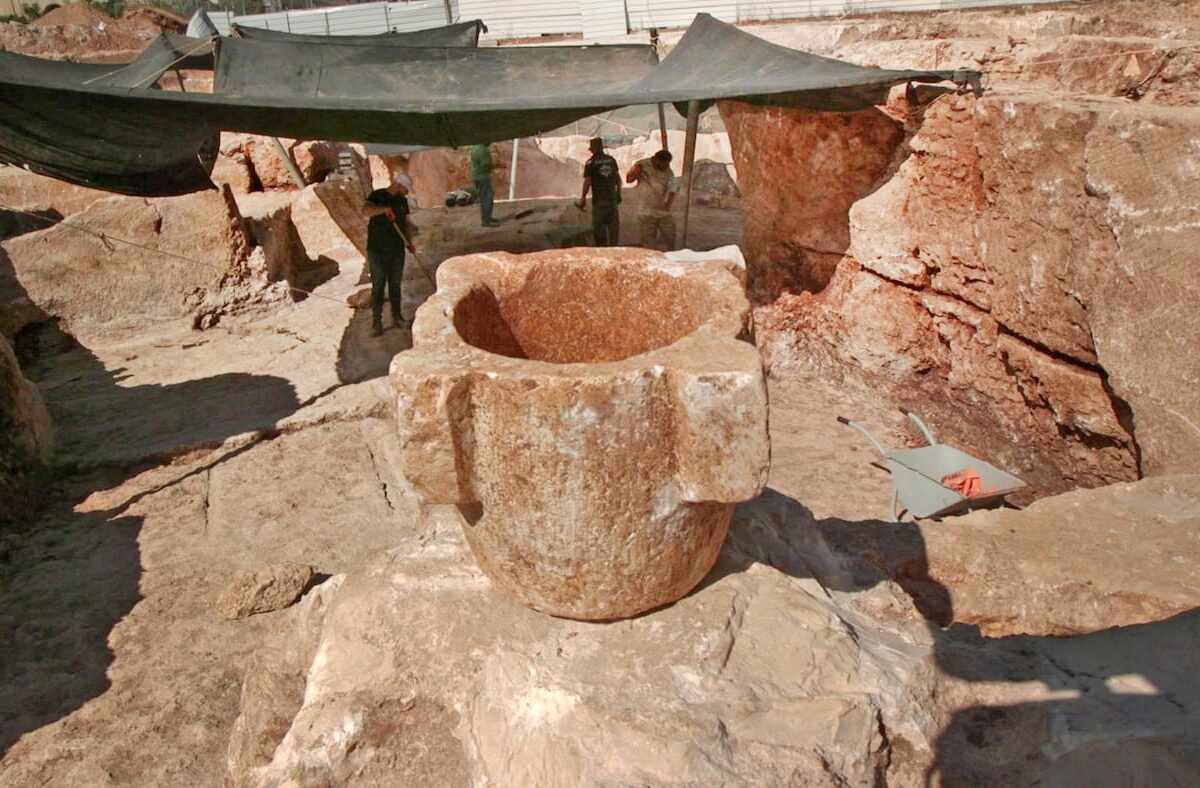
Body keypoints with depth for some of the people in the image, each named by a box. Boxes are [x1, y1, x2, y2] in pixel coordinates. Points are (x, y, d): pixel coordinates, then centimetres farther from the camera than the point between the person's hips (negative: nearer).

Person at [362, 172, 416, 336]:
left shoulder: (402, 201, 13)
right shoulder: (378, 196, -7)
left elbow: (407, 223, 18)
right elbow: (366, 210, -26)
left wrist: (409, 242, 5)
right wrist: (385, 209, -39)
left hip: (397, 250, 6)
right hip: (377, 251, -6)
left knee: (395, 285, 11)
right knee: (378, 286, -4)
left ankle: (397, 317, 20)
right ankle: (376, 322, 0)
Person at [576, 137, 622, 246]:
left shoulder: (591, 163, -8)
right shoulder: (611, 160, 6)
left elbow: (587, 182, -11)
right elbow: (618, 178, 10)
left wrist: (583, 198, -4)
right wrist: (618, 193, 20)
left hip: (599, 199, -4)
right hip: (612, 197, 4)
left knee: (599, 226, 4)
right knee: (614, 224, 10)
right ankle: (614, 247, 11)